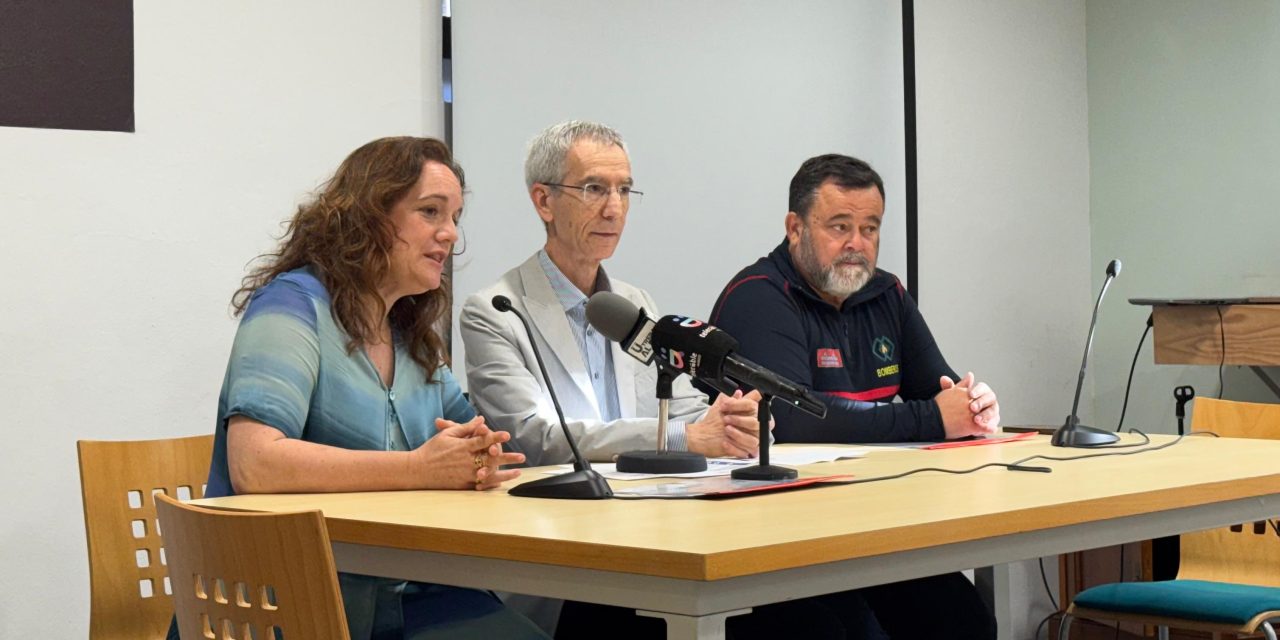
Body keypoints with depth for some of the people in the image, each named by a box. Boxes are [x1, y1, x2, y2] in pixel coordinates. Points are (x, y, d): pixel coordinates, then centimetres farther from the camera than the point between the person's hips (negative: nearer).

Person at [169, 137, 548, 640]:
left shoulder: (413, 335, 17)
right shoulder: (295, 303, -7)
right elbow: (253, 465, -20)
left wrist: (478, 456, -7)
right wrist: (419, 469, -19)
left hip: (401, 597, 7)